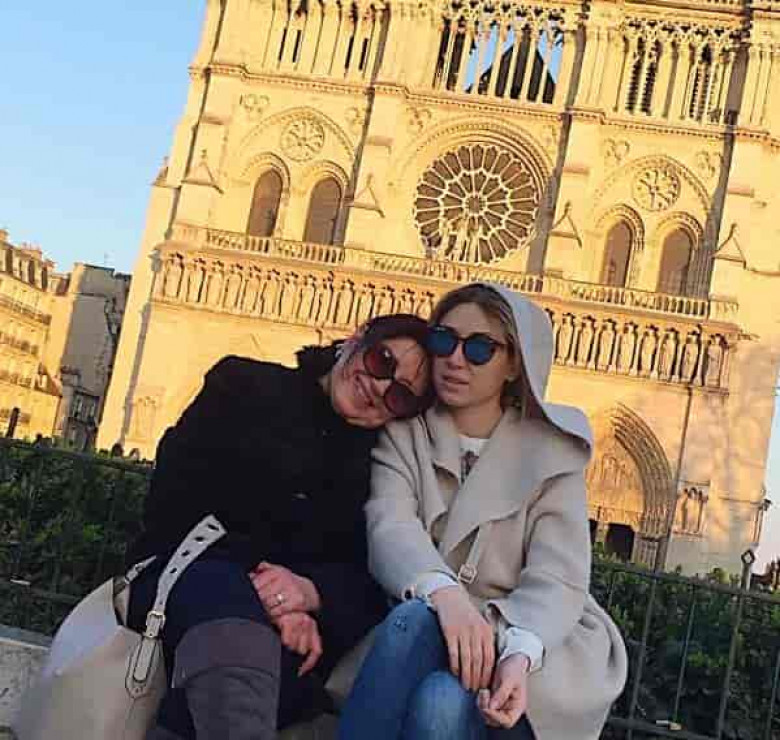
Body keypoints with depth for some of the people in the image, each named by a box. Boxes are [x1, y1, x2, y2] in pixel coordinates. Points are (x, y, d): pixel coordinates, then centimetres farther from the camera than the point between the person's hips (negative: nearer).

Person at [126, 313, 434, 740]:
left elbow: (359, 572, 5)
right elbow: (173, 495, -4)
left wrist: (310, 592, -20)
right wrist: (258, 591, -17)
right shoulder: (246, 387, 7)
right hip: (193, 576, -2)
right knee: (221, 589, -38)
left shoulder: (376, 464, 15)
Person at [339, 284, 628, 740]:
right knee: (416, 618, -33)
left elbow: (558, 577, -12)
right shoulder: (403, 435, 5)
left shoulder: (550, 449, 1)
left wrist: (519, 652, -34)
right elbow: (390, 527, -15)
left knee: (442, 703, -34)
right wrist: (444, 592, -38)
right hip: (429, 640, 2)